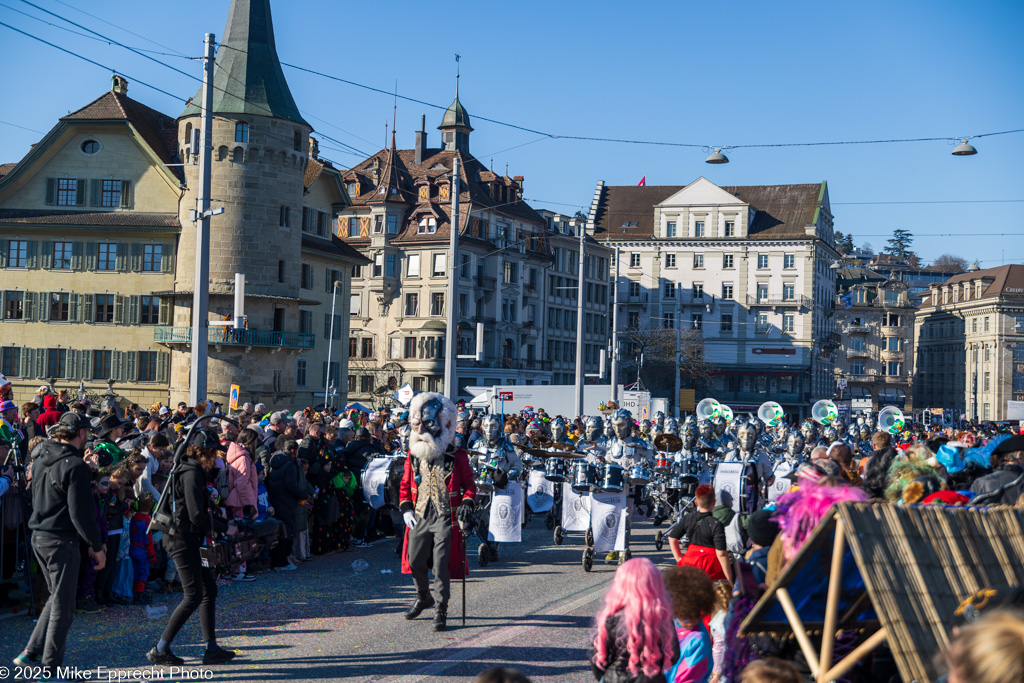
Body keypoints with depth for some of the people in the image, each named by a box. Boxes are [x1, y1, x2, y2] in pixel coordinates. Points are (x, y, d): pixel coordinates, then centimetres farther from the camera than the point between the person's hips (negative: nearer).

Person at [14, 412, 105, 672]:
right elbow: (81, 513, -19)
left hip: (38, 536, 9)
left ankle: (30, 653, 20)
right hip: (62, 541, -8)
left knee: (56, 597, 22)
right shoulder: (75, 465, -17)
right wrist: (97, 546, -10)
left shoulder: (40, 458, 9)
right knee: (62, 606, 2)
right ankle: (50, 667, 7)